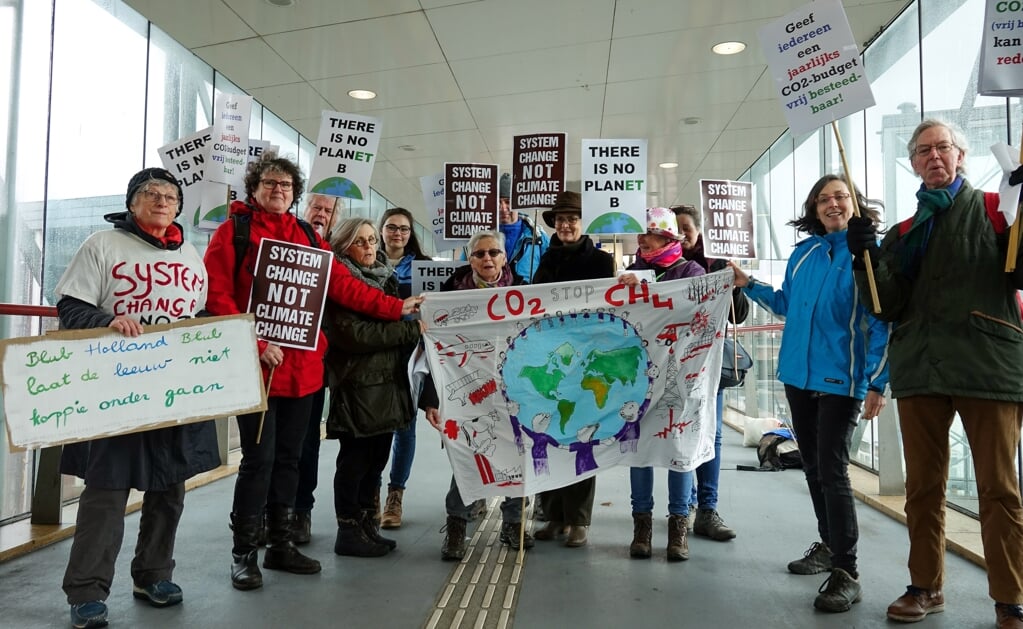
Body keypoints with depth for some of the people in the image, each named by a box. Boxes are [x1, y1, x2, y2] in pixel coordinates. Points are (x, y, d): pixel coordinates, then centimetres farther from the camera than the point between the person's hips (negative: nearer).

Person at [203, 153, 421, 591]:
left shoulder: (307, 237, 14)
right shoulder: (233, 230, 0)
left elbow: (343, 285, 9)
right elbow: (217, 296, -9)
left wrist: (396, 307, 2)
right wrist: (254, 343, -17)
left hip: (303, 367, 5)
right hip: (256, 366, -5)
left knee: (289, 458, 13)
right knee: (259, 459, -3)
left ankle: (282, 545, 27)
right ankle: (244, 554, 14)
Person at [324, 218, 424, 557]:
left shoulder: (386, 278, 17)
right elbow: (354, 333, -19)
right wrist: (411, 329, -17)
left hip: (388, 383, 8)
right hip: (357, 385, -7)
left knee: (376, 458, 12)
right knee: (355, 460, 1)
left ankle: (367, 526, 24)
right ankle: (348, 532, 13)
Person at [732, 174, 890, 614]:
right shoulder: (803, 252, 9)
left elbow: (882, 324, -10)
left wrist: (877, 383, -14)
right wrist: (748, 285, 12)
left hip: (841, 379, -6)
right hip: (798, 376, 6)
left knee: (832, 472, -8)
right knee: (813, 467, 15)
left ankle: (846, 573, 1)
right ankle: (829, 545, 32)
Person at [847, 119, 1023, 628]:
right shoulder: (905, 232, 16)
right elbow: (889, 307, 7)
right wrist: (867, 257, -8)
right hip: (920, 369, 4)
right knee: (923, 486, 9)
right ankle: (926, 587, 22)